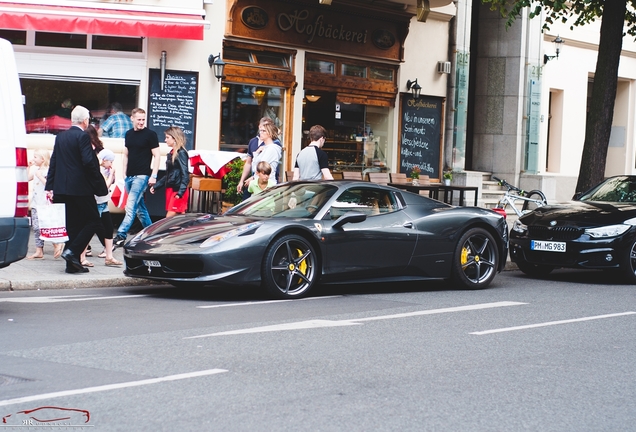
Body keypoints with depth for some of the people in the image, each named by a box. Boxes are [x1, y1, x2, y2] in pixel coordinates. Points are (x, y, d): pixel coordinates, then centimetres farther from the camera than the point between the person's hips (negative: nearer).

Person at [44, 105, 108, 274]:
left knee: (73, 224, 12)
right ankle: (72, 251, -10)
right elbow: (88, 162, -18)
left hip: (64, 188, 8)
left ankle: (73, 263, 11)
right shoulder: (83, 136, -11)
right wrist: (99, 184, -10)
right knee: (93, 220, 1)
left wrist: (50, 186, 13)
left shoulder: (60, 137, 12)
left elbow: (53, 163, 11)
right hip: (81, 187, -8)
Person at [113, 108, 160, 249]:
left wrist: (153, 175, -12)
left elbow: (157, 155, -6)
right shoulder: (129, 134, 13)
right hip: (130, 176, 7)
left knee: (131, 207, -14)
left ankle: (120, 236, -19)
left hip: (142, 176, -7)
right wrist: (124, 174, 13)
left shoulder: (150, 134, -4)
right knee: (140, 207, 12)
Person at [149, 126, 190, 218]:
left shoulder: (181, 153, -11)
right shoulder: (171, 153, 14)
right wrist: (155, 186, 22)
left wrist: (180, 192, -25)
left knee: (170, 218, -11)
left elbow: (185, 174, -17)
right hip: (170, 189, 8)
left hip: (178, 190, -8)